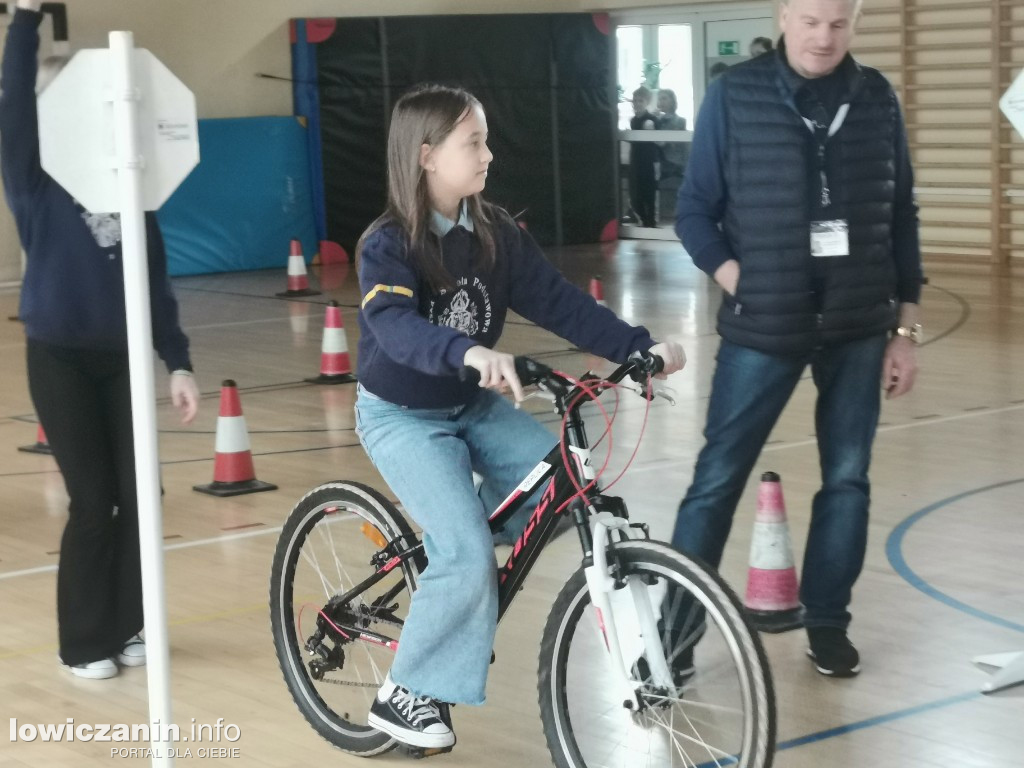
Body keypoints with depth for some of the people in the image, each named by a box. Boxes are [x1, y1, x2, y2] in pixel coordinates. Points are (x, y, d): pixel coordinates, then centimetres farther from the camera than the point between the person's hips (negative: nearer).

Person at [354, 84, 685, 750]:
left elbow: (558, 302, -8)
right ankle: (404, 694, -3)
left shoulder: (496, 236, -4)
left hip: (475, 406, 6)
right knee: (467, 551, -21)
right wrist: (471, 353, -58)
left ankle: (465, 603, 12)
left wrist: (639, 346, -20)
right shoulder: (388, 245, -21)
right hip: (401, 415, -6)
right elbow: (395, 326, -39)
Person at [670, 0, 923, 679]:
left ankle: (827, 619, 24)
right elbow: (694, 209, 0)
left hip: (858, 329, 3)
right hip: (762, 329, -2)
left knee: (847, 479, 9)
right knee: (718, 479, -1)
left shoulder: (877, 99, 2)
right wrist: (733, 277, -15)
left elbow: (902, 217, 7)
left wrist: (906, 327, 6)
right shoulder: (735, 95, -5)